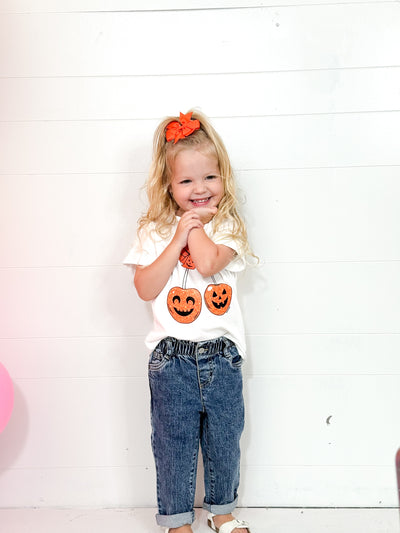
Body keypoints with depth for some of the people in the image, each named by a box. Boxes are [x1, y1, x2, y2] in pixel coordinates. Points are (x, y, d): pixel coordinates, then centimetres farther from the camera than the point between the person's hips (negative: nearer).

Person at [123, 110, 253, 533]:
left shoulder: (226, 225, -1)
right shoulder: (154, 231, 2)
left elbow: (209, 263, -21)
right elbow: (146, 288, -10)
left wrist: (196, 222, -9)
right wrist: (178, 235, -13)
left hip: (221, 353, 1)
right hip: (171, 358, 0)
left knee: (224, 439, 14)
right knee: (173, 442, 8)